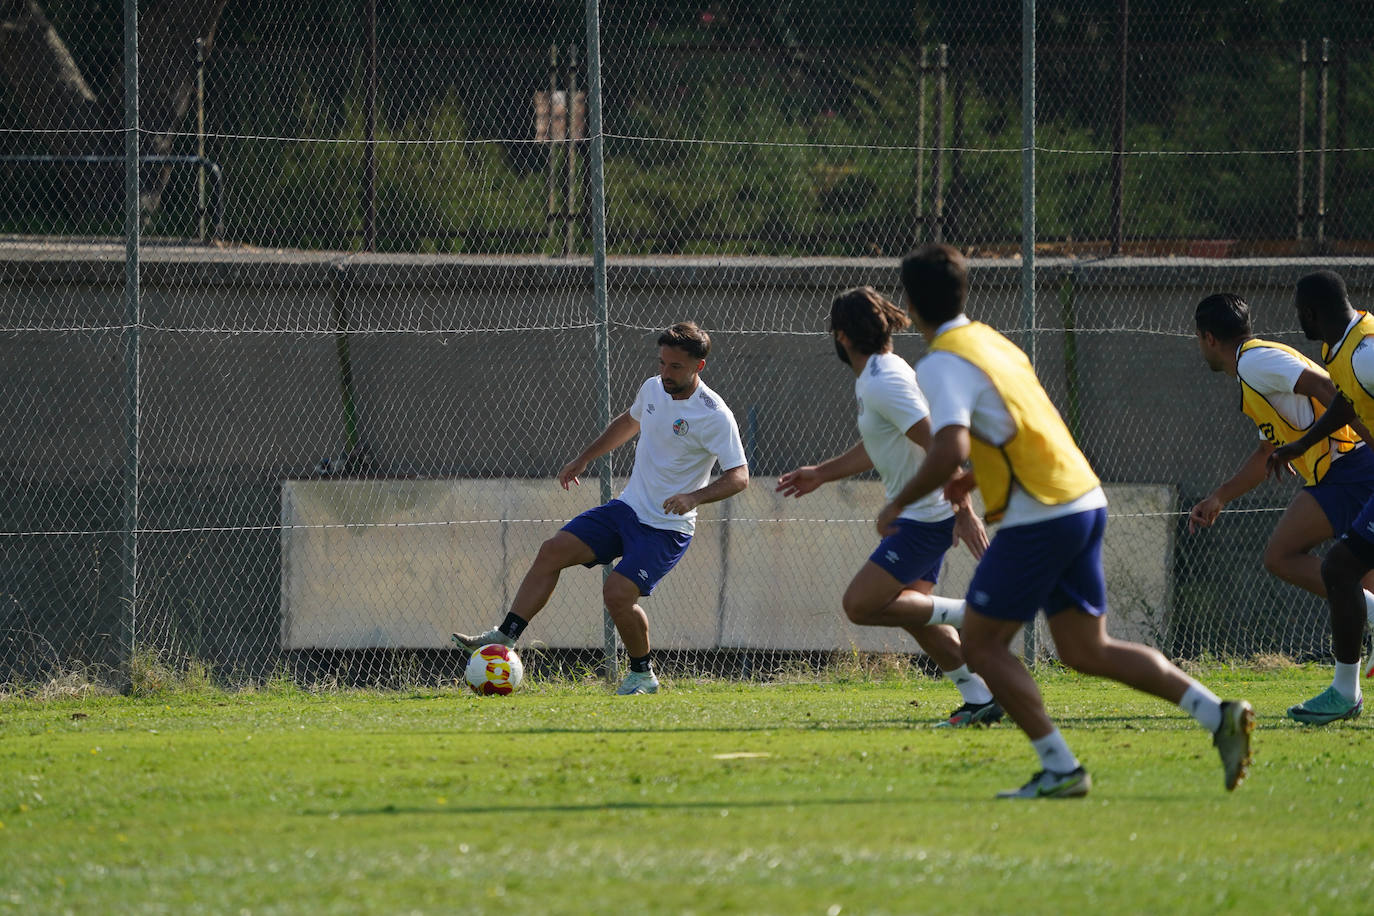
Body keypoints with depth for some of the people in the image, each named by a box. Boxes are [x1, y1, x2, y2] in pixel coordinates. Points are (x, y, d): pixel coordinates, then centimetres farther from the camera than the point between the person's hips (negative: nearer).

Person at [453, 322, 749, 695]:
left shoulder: (714, 415, -19)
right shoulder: (652, 388, 3)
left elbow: (739, 475, -21)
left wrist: (694, 497, -36)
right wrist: (584, 458, 26)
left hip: (667, 528, -7)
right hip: (628, 507, 7)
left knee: (618, 593, -21)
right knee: (553, 551, -5)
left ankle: (643, 674, 3)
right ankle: (504, 637, -2)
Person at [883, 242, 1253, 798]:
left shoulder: (942, 365, -11)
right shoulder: (992, 342, 18)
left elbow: (949, 450, -25)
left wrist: (899, 504, -12)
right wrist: (975, 478, 28)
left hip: (1040, 518, -9)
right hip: (1085, 499, 9)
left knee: (982, 643, 3)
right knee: (1086, 651, 12)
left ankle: (1059, 769, -3)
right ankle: (1217, 715, 0)